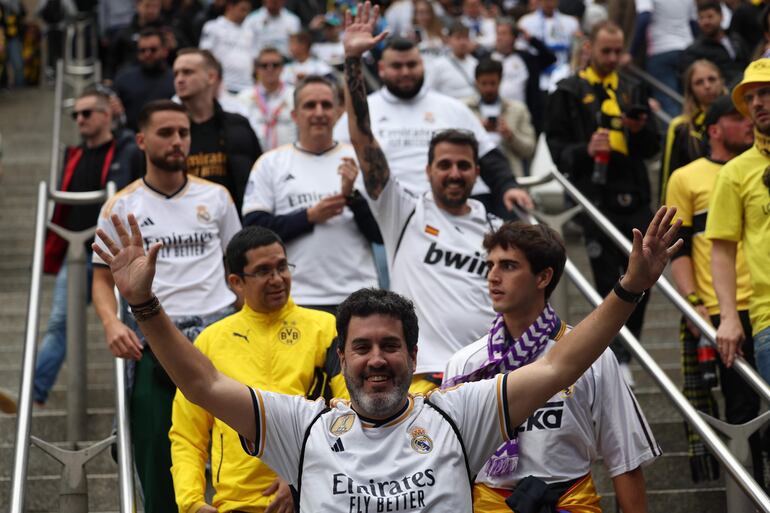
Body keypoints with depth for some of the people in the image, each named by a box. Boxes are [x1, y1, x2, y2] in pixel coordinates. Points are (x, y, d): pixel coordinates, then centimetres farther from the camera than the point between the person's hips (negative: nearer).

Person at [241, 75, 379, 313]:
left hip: (357, 298, 1)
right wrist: (310, 216, -10)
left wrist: (353, 196, -10)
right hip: (297, 298, -1)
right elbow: (254, 228, -2)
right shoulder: (270, 163, 8)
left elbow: (383, 234, 5)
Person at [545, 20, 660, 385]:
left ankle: (623, 351, 15)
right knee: (609, 281, -6)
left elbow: (651, 148, 17)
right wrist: (585, 150, -18)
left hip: (634, 198, 4)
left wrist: (640, 130, -4)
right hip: (595, 196, -4)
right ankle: (617, 357, -1)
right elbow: (556, 146, 1)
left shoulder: (632, 91, 19)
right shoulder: (568, 93, 6)